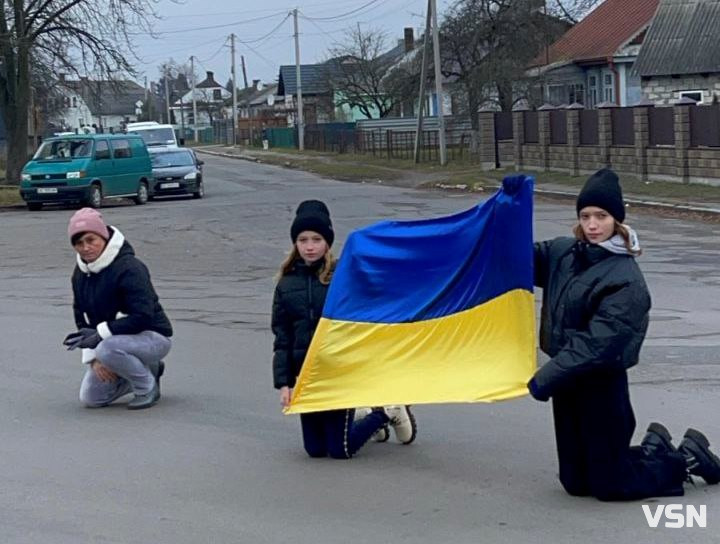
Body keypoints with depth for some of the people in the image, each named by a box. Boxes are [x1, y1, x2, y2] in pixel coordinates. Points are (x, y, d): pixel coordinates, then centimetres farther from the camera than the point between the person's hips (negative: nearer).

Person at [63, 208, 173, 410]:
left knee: (107, 349, -37)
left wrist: (100, 334, -29)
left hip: (153, 336, -8)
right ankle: (148, 370, 17)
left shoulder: (129, 268, -22)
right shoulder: (80, 274, 2)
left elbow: (143, 317, -28)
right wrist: (92, 357, -6)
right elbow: (82, 319, 7)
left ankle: (148, 387, -10)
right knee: (90, 398, 2)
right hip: (117, 339, 8)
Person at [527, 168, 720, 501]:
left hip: (602, 385, -7)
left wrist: (546, 378, -24)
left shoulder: (626, 281, -18)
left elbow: (597, 344, -24)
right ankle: (654, 448, 33)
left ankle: (687, 458, 24)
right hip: (569, 378, 7)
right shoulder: (565, 253, 2)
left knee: (609, 485, 4)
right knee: (576, 483, 15)